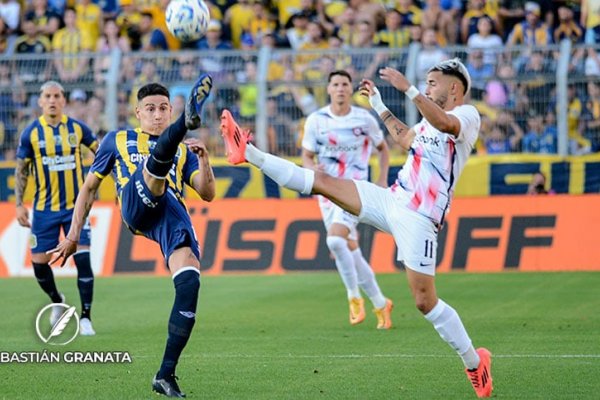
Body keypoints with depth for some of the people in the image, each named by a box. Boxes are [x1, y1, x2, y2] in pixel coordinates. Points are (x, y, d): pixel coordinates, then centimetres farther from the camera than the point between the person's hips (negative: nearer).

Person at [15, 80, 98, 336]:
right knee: (39, 262, 1)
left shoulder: (77, 128, -2)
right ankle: (57, 301, 32)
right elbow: (21, 170, 3)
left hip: (76, 207, -1)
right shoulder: (31, 133, -3)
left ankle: (85, 318, -1)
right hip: (44, 209, 1)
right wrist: (19, 204, -1)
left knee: (83, 259, -11)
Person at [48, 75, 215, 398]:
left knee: (189, 283, -21)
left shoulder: (183, 150, 31)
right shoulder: (117, 140, 27)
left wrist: (203, 160, 2)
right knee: (160, 155, -29)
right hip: (136, 208, -2)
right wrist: (73, 234, 17)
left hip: (174, 216, 2)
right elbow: (90, 187, 26)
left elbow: (207, 194, 20)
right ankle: (188, 121, -68)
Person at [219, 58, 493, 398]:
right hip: (392, 201, 8)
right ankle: (249, 154, -2)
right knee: (323, 181, -1)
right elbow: (406, 138, 43)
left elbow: (446, 124, -30)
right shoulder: (431, 119, 22)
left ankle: (475, 362, 5)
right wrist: (379, 105, 40)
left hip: (418, 216, -8)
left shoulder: (468, 115, -5)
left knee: (425, 300, -9)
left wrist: (408, 88, -35)